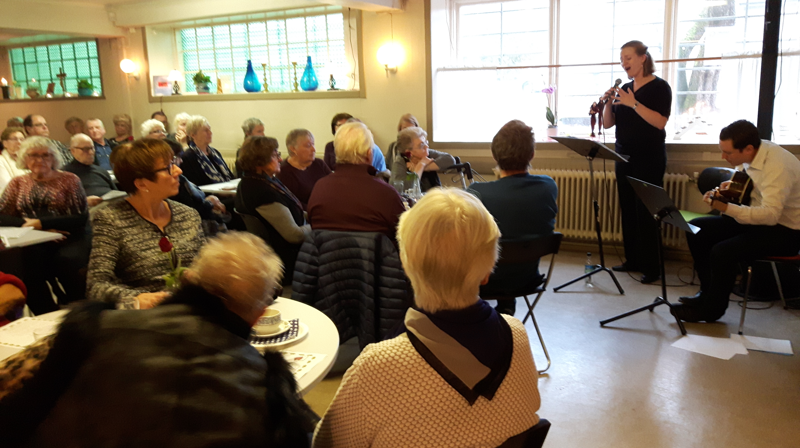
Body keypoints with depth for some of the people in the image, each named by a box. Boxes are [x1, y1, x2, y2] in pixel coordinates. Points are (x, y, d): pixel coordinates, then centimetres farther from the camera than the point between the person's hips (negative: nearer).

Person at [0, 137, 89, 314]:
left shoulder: (69, 180, 7)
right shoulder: (18, 183, 17)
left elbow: (81, 217, -3)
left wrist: (42, 223, -11)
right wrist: (27, 224, -11)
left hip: (68, 238, -2)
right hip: (31, 242, 2)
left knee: (66, 261, -35)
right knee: (29, 262, -33)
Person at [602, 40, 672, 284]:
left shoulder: (659, 87, -5)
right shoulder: (624, 89, 13)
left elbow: (660, 122, -18)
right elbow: (607, 123, 11)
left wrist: (633, 103, -24)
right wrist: (609, 102, -6)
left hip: (649, 158, -6)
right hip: (624, 156, 6)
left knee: (646, 211, -8)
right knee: (628, 209, 6)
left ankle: (651, 267, -2)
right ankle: (632, 260, 15)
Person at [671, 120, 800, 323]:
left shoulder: (778, 167, -29)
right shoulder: (752, 153, -3)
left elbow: (770, 214, -37)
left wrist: (727, 208, -41)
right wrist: (728, 187, -2)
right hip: (760, 217, 9)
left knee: (723, 252, -28)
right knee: (696, 229, 1)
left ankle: (711, 309, -4)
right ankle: (708, 292, 14)